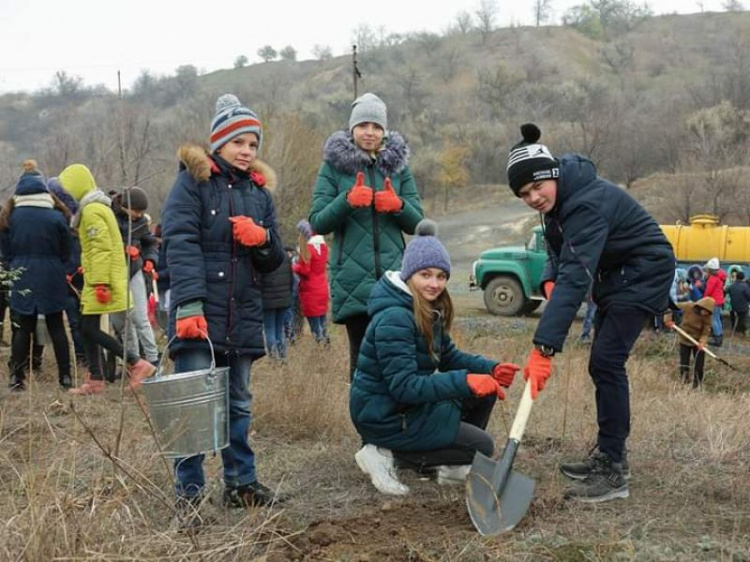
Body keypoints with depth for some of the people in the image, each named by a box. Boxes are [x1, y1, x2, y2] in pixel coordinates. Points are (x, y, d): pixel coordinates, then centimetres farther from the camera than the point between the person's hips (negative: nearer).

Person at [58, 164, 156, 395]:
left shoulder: (91, 211, -14)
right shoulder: (98, 207, 17)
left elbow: (102, 249, -21)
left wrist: (100, 283, -23)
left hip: (100, 283, -10)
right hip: (95, 283, 10)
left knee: (89, 329, -9)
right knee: (89, 329, 10)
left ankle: (137, 364, -10)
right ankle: (95, 380, 14)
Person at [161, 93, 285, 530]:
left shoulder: (259, 191, 15)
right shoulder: (193, 182, -2)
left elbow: (275, 261, 15)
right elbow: (180, 244, -15)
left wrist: (262, 238, -8)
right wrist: (189, 305, -26)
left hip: (243, 316, 6)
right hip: (198, 314, -6)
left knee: (238, 404, 14)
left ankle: (241, 482, 25)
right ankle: (189, 495, 0)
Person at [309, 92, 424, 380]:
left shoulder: (398, 165, 13)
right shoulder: (334, 165, 6)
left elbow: (417, 223, 11)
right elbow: (318, 223, 0)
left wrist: (398, 205, -10)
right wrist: (347, 201, -17)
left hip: (394, 276, 2)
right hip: (353, 279, -1)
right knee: (362, 354, 1)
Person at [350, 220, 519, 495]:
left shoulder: (430, 312, 4)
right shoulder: (393, 318, -26)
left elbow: (450, 357, 11)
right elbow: (404, 387, -30)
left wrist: (491, 369, -7)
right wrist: (465, 381, -36)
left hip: (410, 404, 9)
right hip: (385, 418, -9)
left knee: (484, 389, 5)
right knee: (482, 446, -4)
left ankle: (450, 463, 11)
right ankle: (388, 454, -6)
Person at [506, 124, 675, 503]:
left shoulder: (588, 202, -32)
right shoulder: (558, 199, -2)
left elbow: (575, 276, -40)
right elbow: (560, 253, 10)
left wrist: (543, 348, -46)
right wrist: (549, 281, -14)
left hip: (644, 275, -10)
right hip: (615, 275, 10)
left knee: (605, 361, -16)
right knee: (603, 363, 12)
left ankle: (613, 473, -12)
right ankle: (608, 456, 24)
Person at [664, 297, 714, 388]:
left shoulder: (707, 317, -19)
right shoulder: (687, 307, -20)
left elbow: (706, 332, -19)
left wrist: (702, 342, -36)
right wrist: (668, 320, -20)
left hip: (698, 342, -1)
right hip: (685, 340, 1)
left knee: (699, 366, 0)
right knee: (684, 365, 5)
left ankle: (697, 386, 13)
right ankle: (684, 383, 21)